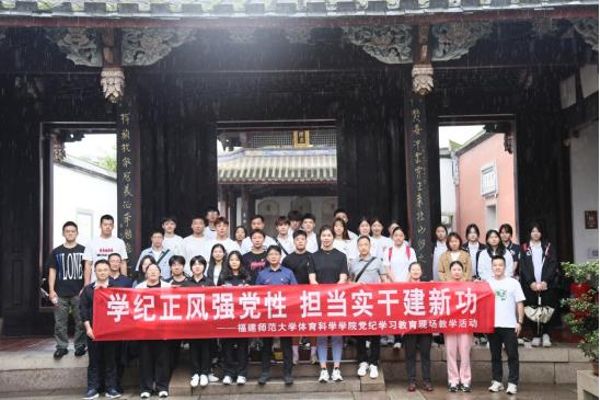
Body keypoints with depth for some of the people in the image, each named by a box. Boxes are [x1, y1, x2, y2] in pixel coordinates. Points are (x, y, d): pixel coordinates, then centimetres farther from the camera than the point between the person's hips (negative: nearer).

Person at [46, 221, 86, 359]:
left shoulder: (83, 250, 3)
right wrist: (51, 290, 1)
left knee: (80, 321, 2)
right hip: (61, 293, 2)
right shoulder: (56, 252, 8)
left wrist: (86, 288, -4)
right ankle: (61, 347, 13)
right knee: (60, 322, 5)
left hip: (79, 293, -1)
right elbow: (52, 271, 8)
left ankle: (80, 346, 12)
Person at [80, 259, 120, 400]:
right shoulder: (88, 289, 6)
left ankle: (111, 388, 9)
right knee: (94, 360, 4)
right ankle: (92, 389, 10)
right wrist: (88, 327, -7)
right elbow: (83, 309, 2)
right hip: (93, 329, 0)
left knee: (110, 359, 3)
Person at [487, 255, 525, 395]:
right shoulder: (487, 283, 7)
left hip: (509, 325, -2)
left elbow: (519, 304, 2)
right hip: (492, 325, 2)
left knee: (512, 355, -1)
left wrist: (519, 322, -5)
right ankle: (497, 381, 18)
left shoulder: (513, 283, 2)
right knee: (495, 355, 10)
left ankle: (512, 383, 5)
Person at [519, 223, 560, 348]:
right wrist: (531, 282, -12)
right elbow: (524, 267, 1)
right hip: (530, 284, 0)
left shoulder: (548, 247, 10)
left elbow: (553, 265, 1)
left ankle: (546, 334, 5)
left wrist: (545, 281, -12)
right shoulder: (524, 248, 10)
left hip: (547, 284, 0)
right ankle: (536, 335, 3)